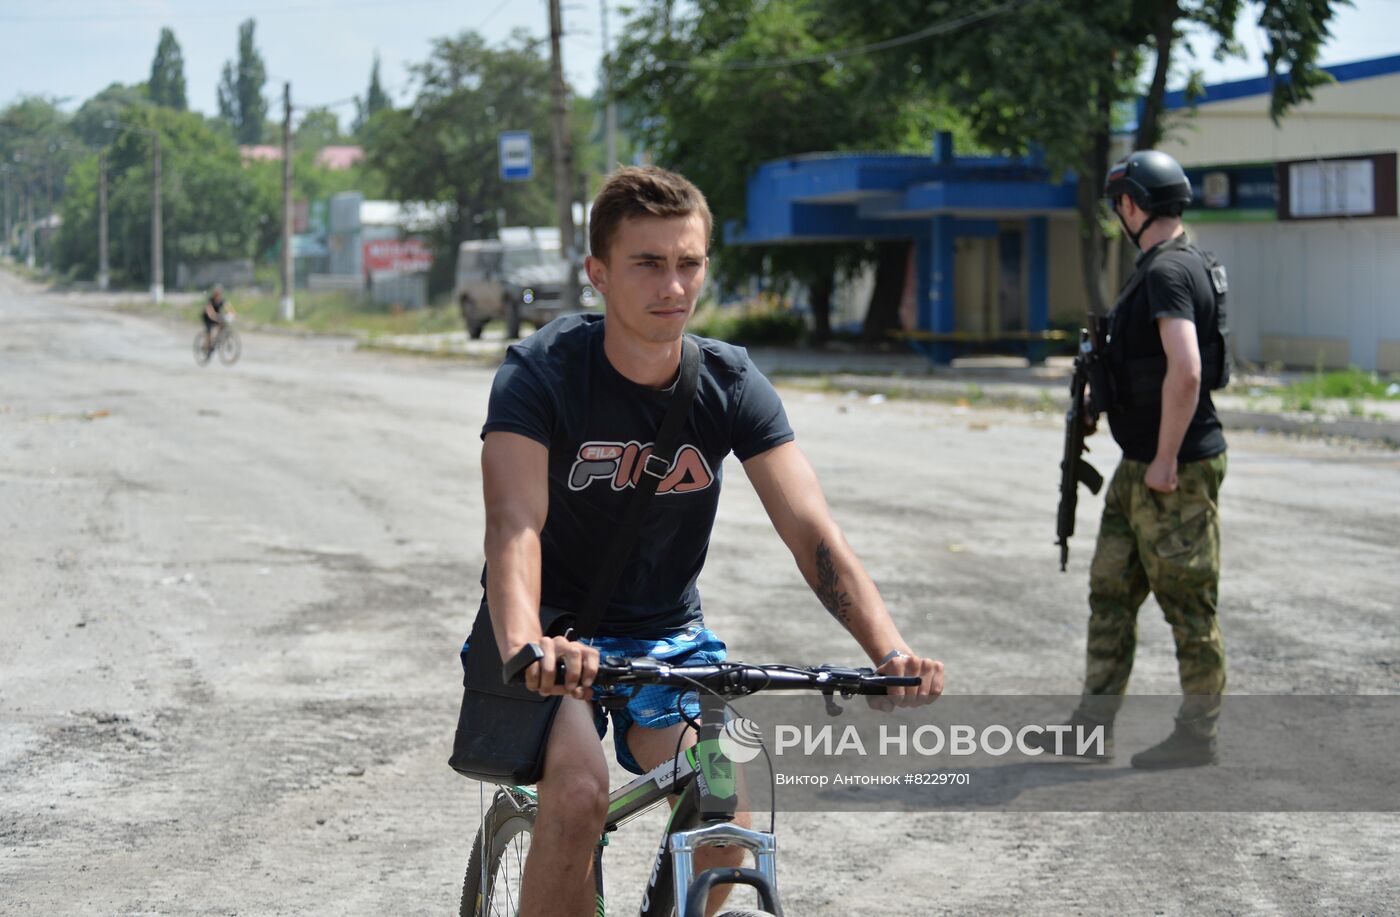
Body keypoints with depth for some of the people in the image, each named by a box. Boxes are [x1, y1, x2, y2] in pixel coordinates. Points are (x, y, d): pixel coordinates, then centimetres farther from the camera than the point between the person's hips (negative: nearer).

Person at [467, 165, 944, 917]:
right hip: (560, 635, -3)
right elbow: (515, 524, -33)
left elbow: (811, 529, -18)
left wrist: (890, 650, -35)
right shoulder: (540, 372, -19)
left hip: (667, 635, 3)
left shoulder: (730, 384, -9)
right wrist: (524, 646, -54)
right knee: (579, 796, -30)